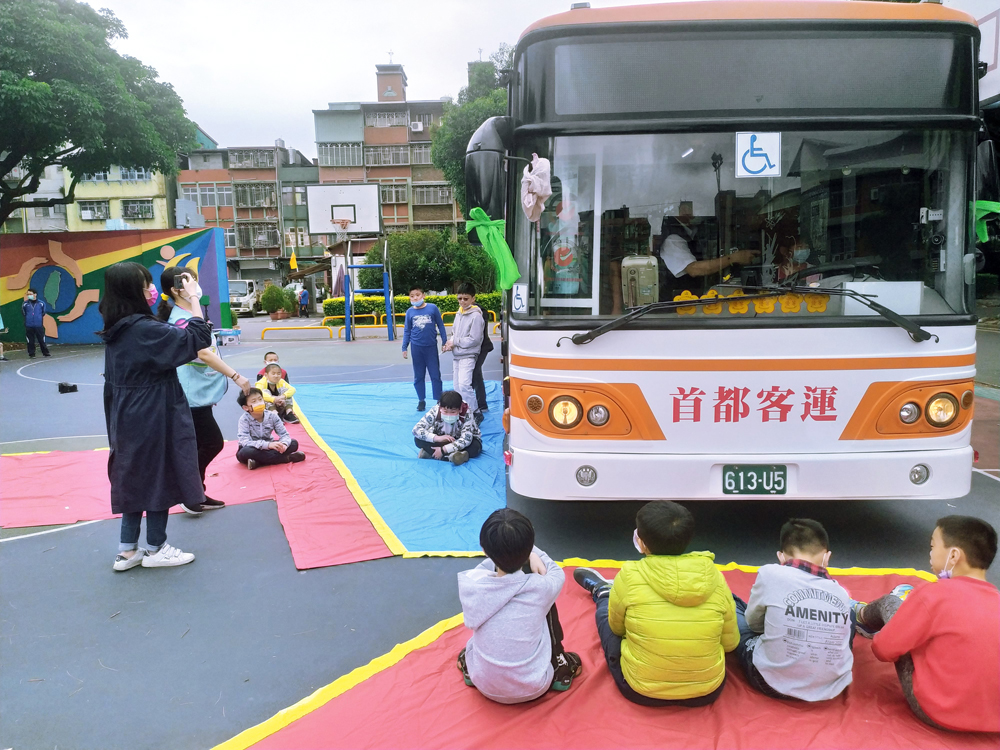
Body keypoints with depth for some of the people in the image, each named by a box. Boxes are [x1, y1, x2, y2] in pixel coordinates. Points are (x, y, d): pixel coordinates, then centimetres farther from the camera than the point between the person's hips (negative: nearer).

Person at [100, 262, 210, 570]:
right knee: (159, 478, 5)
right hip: (154, 419, -8)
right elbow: (197, 339, -22)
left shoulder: (118, 330, 6)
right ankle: (155, 549, 18)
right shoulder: (143, 328, -21)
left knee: (135, 479, 16)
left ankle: (127, 550, 24)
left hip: (130, 418, 9)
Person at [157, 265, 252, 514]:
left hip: (200, 393, 10)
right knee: (213, 443, -4)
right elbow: (204, 354, -27)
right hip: (193, 395, -10)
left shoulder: (189, 314, 12)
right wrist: (236, 376, -26)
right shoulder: (180, 319, -19)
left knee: (199, 445, 14)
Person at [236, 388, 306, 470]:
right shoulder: (244, 419, -19)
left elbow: (284, 434, -9)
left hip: (267, 449, 3)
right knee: (244, 452, -39)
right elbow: (244, 441, -31)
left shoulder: (272, 416, -9)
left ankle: (258, 462, -24)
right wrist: (268, 444, -44)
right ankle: (286, 458, -28)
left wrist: (284, 444, -36)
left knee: (294, 443, -13)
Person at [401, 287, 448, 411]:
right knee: (418, 376, 9)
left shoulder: (433, 308, -6)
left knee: (435, 375, 5)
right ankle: (421, 400, 22)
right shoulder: (410, 312, 0)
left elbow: (440, 325, 1)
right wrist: (404, 348, 4)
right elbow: (407, 331, 7)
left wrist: (444, 342, 1)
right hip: (416, 348, 2)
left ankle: (439, 400, 15)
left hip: (431, 347, -1)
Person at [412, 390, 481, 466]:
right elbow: (416, 429, -29)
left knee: (476, 446, -34)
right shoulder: (435, 411, -25)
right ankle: (450, 456, -37)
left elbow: (466, 440, -35)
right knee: (418, 439, -24)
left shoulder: (466, 413, -29)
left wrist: (443, 450, -41)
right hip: (442, 441, 2)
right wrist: (437, 438, -42)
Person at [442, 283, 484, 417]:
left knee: (464, 385, -19)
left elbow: (474, 340, -16)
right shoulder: (459, 313, 11)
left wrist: (455, 342, -9)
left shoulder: (476, 316, -13)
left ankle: (475, 413, -9)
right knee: (457, 386, 11)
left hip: (468, 356, -8)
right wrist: (450, 343, -3)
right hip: (456, 356, 8)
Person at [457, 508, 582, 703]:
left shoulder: (470, 583, -21)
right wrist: (531, 553, 9)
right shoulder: (539, 588, -23)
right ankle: (559, 666, 23)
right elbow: (557, 573, 3)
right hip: (534, 688, -1)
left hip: (485, 686, 1)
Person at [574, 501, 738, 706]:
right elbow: (730, 643, 1)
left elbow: (617, 627, -1)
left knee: (604, 612, 23)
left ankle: (602, 592, 55)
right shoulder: (715, 578, -13)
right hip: (708, 691, 2)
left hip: (640, 691, -2)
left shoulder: (629, 576, -19)